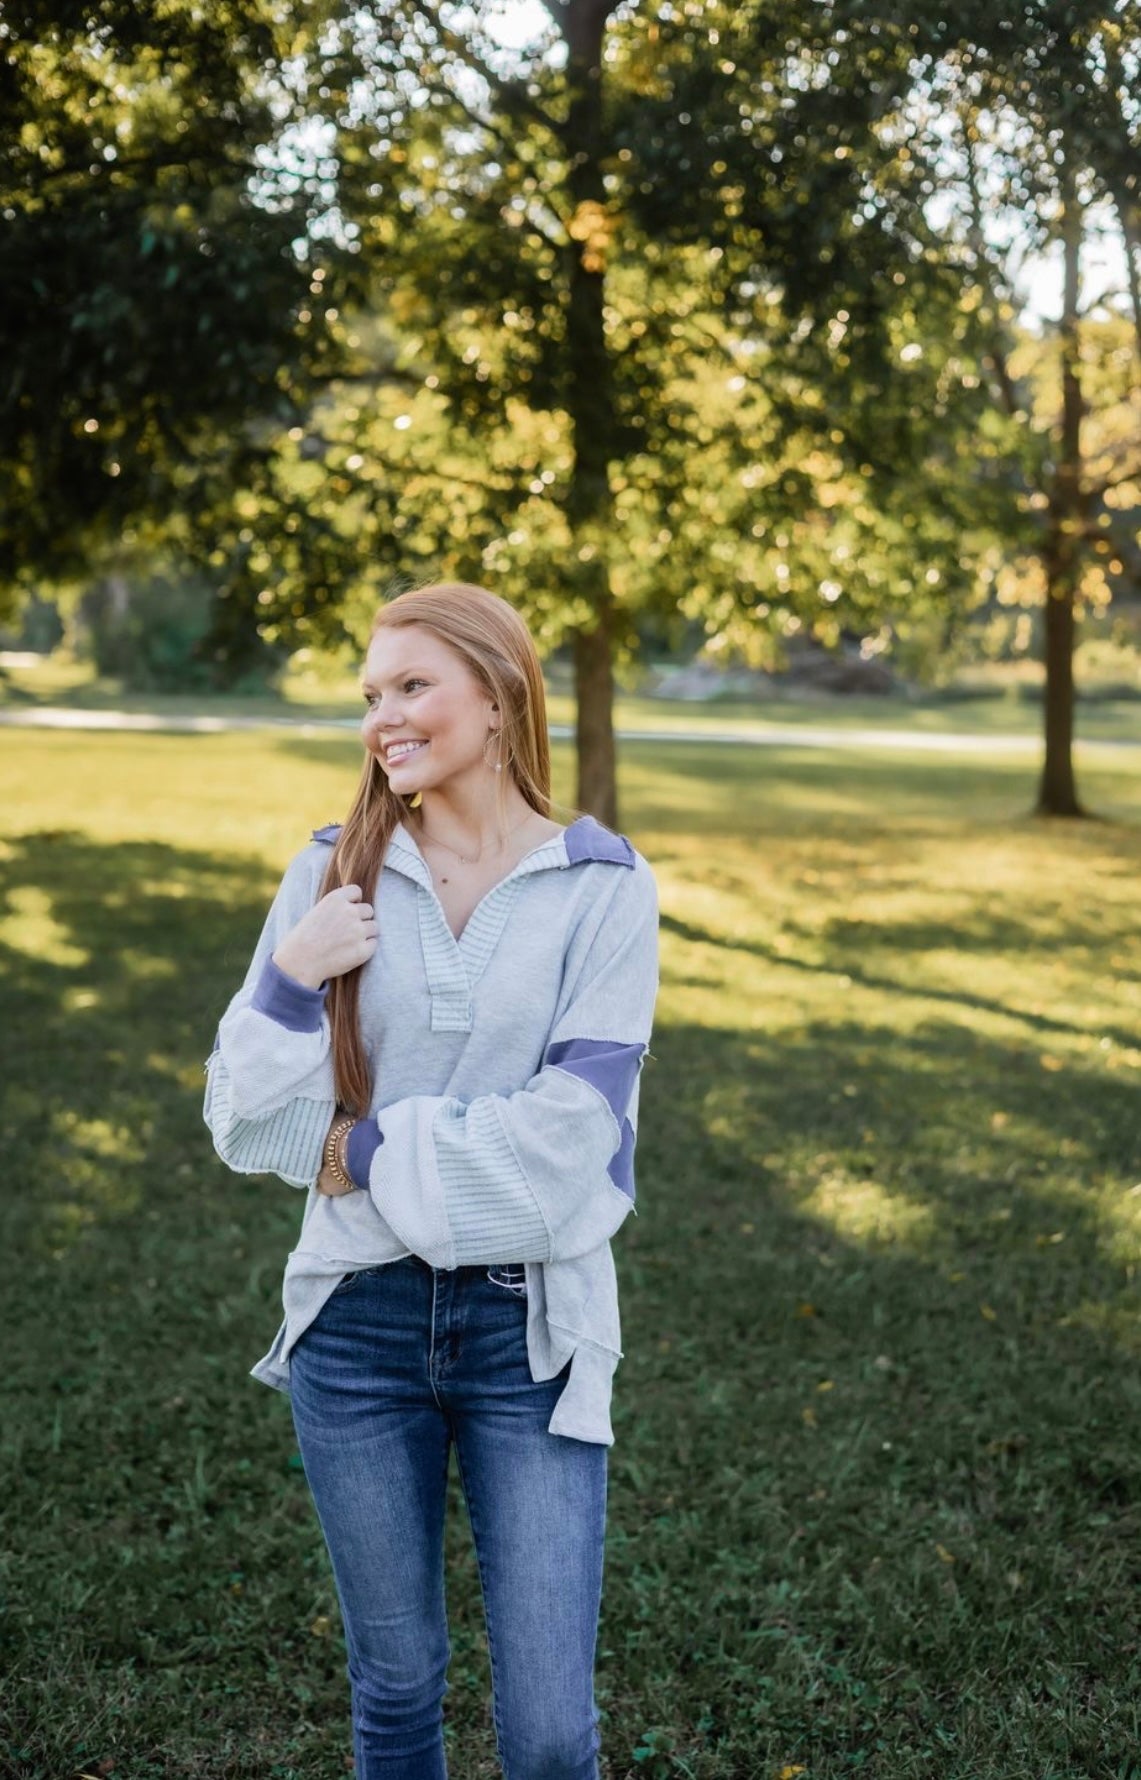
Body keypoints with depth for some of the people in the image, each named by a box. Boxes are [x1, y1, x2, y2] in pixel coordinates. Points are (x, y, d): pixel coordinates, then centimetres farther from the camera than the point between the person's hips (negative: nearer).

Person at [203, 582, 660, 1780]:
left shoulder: (605, 890, -5)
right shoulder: (334, 874, 0)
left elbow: (566, 1139, -14)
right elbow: (246, 1131, -2)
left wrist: (368, 1146, -10)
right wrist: (290, 980, -17)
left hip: (530, 1325, -2)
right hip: (359, 1319, 2)